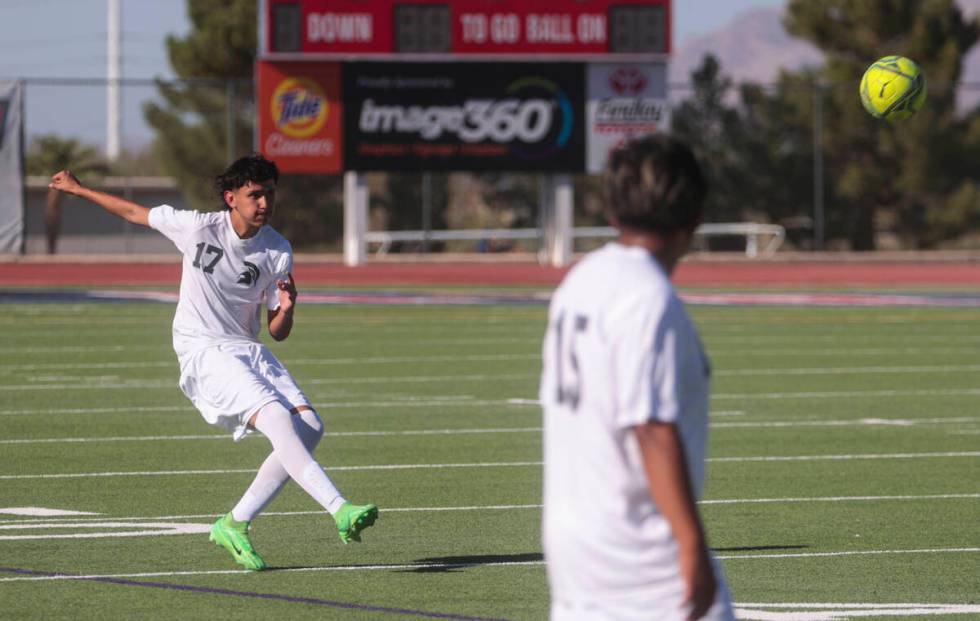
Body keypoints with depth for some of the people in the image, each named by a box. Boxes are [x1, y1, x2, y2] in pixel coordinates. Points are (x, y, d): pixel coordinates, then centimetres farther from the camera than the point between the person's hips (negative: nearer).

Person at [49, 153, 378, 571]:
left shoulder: (278, 252, 1)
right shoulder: (198, 227, -7)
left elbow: (277, 333, 6)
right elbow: (132, 212, 9)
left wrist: (285, 309, -17)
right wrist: (77, 189, 16)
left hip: (248, 349, 5)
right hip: (203, 350, -5)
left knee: (309, 427, -12)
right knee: (277, 417, -27)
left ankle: (236, 524, -3)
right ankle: (340, 511, -37)